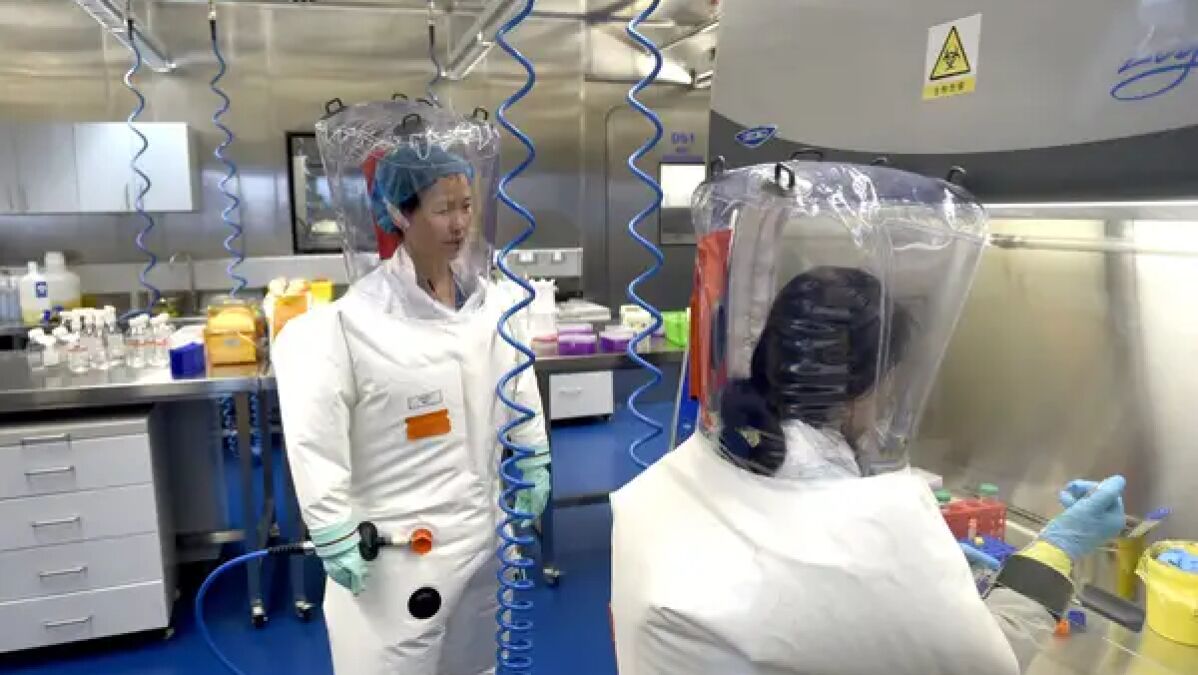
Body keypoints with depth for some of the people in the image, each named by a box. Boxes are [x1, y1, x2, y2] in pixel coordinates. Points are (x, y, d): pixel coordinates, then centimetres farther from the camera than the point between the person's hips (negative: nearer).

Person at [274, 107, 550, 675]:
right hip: (398, 542, -5)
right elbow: (316, 443, -16)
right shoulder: (352, 322, -18)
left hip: (484, 527, 5)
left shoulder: (495, 302, -2)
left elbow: (522, 401, 9)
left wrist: (533, 475, 11)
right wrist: (336, 540, -14)